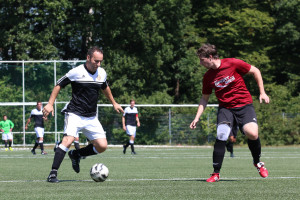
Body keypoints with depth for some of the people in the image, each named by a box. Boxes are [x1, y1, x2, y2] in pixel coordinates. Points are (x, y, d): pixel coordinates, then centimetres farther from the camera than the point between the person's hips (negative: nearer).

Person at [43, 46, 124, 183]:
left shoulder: (102, 73, 6)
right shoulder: (76, 72, -12)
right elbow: (59, 85, -5)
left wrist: (114, 103, 36)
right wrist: (50, 104, -13)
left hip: (91, 118, 6)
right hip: (74, 114, -6)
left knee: (102, 146, -2)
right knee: (68, 140, -25)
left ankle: (76, 155, 22)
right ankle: (53, 174, -22)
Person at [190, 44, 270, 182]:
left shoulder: (233, 63, -9)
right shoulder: (208, 77, 3)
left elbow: (255, 71, 1)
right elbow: (204, 99, 15)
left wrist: (262, 92, -1)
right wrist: (197, 118, 6)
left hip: (244, 104, -3)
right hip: (225, 107, 3)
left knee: (252, 133, -24)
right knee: (221, 136, -20)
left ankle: (257, 162, 6)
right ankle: (216, 174, -10)